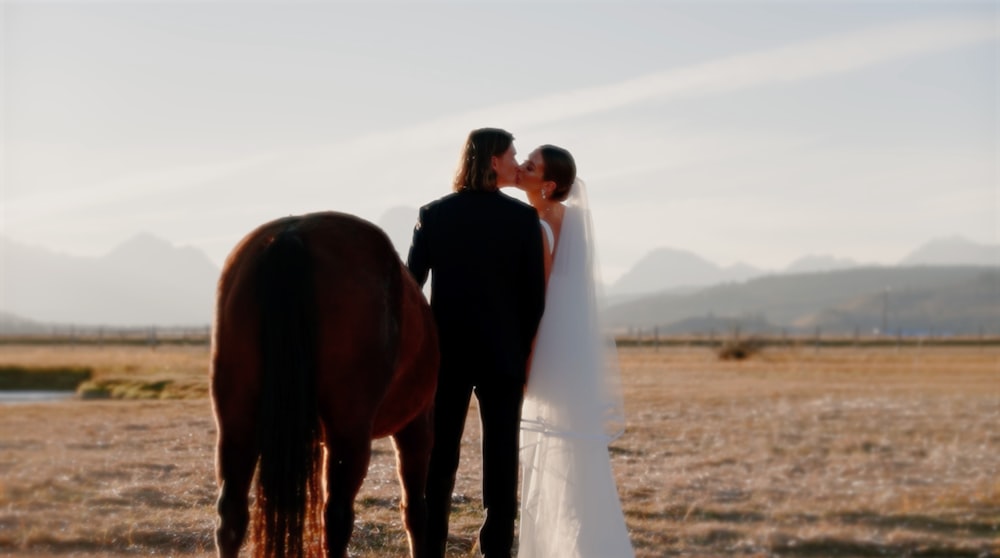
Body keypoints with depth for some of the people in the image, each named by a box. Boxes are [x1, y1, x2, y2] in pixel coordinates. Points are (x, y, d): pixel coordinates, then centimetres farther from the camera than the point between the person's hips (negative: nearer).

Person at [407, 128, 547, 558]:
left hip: (446, 352, 2)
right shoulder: (523, 217, -6)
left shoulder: (434, 214, -1)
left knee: (439, 456, 7)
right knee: (500, 457, 4)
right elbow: (534, 296, -4)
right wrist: (521, 352, 9)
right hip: (503, 353, -2)